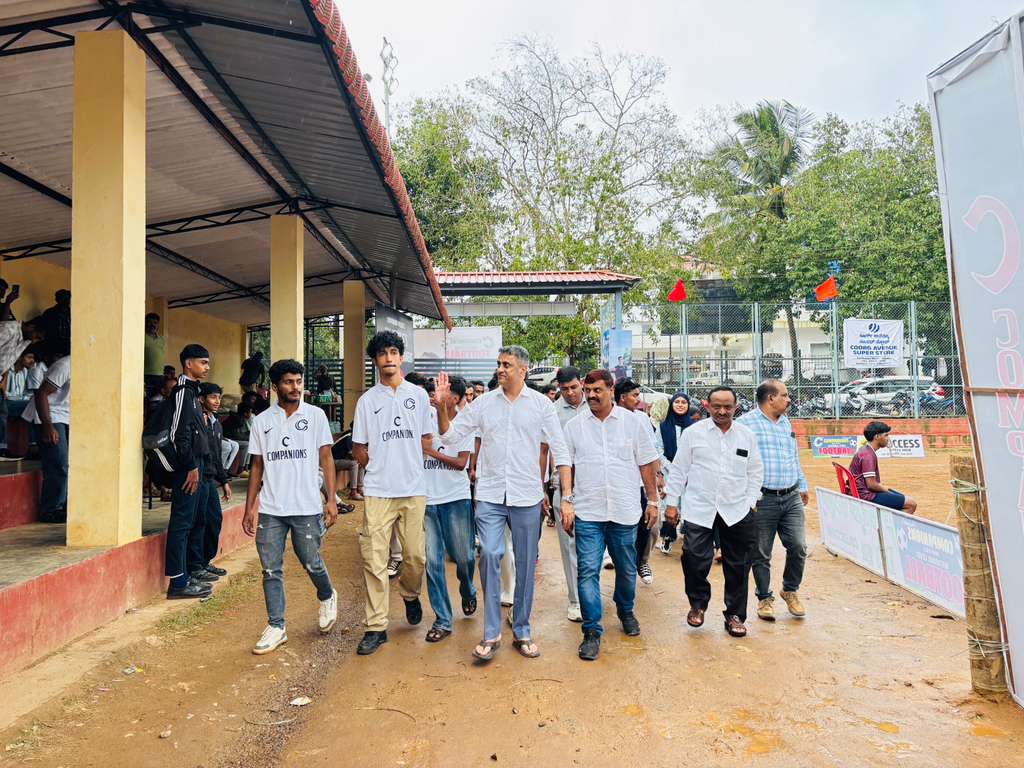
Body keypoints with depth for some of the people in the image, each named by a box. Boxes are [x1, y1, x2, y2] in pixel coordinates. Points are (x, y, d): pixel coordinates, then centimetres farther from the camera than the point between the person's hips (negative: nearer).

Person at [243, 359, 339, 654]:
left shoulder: (315, 415, 1)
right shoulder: (262, 421, 7)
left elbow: (326, 459, 1)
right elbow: (257, 467, 11)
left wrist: (332, 499, -7)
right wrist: (249, 508, 7)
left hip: (307, 507, -2)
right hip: (270, 509, 2)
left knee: (312, 564, 5)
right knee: (271, 570, 4)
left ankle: (327, 597, 35)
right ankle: (276, 627, 17)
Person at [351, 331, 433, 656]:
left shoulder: (418, 394, 7)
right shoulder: (367, 400, 5)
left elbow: (426, 439, 12)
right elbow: (358, 448, 10)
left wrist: (408, 465, 4)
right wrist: (382, 467, 5)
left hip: (414, 489, 1)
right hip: (378, 491, 0)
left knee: (416, 556, 5)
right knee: (374, 559, -2)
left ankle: (410, 594, 37)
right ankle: (376, 627, 9)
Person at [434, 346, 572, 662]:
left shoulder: (541, 404, 1)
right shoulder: (483, 403, 5)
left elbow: (560, 452, 0)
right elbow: (449, 436, 6)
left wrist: (566, 497, -5)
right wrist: (441, 405, -9)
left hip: (527, 497, 0)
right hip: (490, 495, 0)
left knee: (526, 564, 8)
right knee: (490, 555, -12)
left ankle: (521, 631, 24)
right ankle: (491, 633, 3)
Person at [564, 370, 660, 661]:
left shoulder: (633, 422, 2)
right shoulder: (574, 426, 3)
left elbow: (646, 464, 6)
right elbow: (566, 468, 6)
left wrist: (653, 501, 4)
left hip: (624, 511, 1)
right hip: (588, 512, 0)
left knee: (627, 569, 15)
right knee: (588, 571, -4)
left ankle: (626, 611, 41)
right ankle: (592, 631, 7)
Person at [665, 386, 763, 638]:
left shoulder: (747, 436, 7)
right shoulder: (693, 433, 0)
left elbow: (755, 473, 13)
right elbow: (678, 470, 3)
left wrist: (750, 502, 4)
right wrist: (672, 503, 1)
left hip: (736, 511, 2)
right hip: (698, 509, -2)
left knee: (738, 566, 7)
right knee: (694, 560, -8)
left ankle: (734, 615, 24)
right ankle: (698, 603, 20)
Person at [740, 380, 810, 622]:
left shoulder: (786, 423, 17)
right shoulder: (746, 422, -8)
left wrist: (802, 485, 28)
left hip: (791, 498, 6)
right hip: (763, 500, -6)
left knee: (798, 547, 1)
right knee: (761, 554, 3)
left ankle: (790, 590, 25)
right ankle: (765, 598, 21)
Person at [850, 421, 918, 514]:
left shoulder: (865, 450, 12)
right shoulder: (869, 454, -20)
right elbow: (871, 484, -23)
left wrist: (886, 489, 10)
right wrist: (888, 490, -8)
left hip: (864, 492, 11)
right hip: (867, 495, -11)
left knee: (906, 499, 19)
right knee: (911, 504, -11)